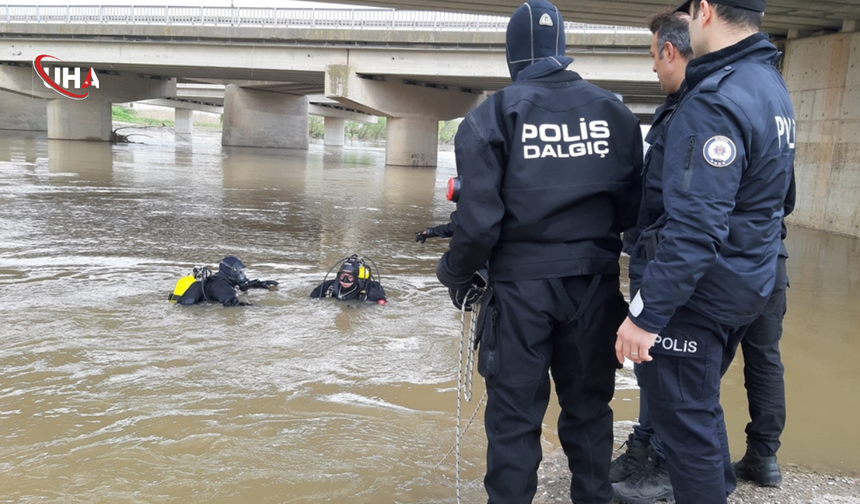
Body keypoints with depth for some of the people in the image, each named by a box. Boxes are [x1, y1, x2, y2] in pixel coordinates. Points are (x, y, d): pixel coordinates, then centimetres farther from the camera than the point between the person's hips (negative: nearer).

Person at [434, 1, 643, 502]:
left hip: (522, 282, -3)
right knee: (589, 404, 18)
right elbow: (634, 206, 3)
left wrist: (457, 274, 7)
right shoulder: (614, 110, 2)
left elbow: (479, 218, -11)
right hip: (595, 281, 3)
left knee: (515, 412, 8)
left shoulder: (493, 115, -7)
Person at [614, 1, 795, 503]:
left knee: (683, 416, 4)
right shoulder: (772, 85, 8)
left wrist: (645, 313, -25)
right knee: (700, 403, 25)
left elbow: (694, 227, -29)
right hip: (747, 283, 10)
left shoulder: (717, 100, -23)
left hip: (703, 289, -10)